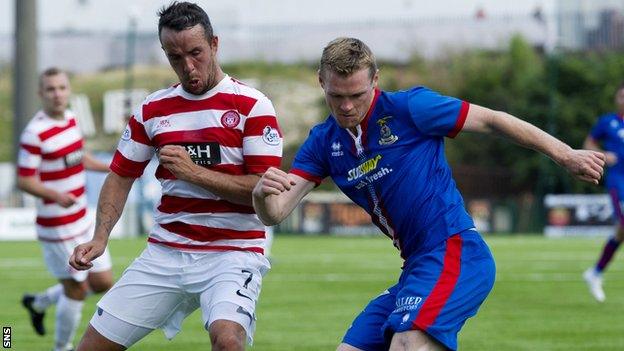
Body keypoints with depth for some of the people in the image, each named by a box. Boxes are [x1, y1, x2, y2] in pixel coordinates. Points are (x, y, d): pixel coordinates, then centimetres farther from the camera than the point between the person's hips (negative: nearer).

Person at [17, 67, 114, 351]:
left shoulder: (71, 119, 5)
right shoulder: (35, 133, -20)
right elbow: (24, 181, -19)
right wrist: (56, 196, -33)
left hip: (82, 220, 8)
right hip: (58, 227, -8)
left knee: (102, 282, 12)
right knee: (76, 290, 0)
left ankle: (40, 302, 32)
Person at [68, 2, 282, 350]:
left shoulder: (251, 105, -6)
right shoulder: (153, 109, 8)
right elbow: (121, 177, 15)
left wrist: (194, 172, -18)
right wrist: (100, 237, 0)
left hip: (233, 253, -5)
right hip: (164, 253, 5)